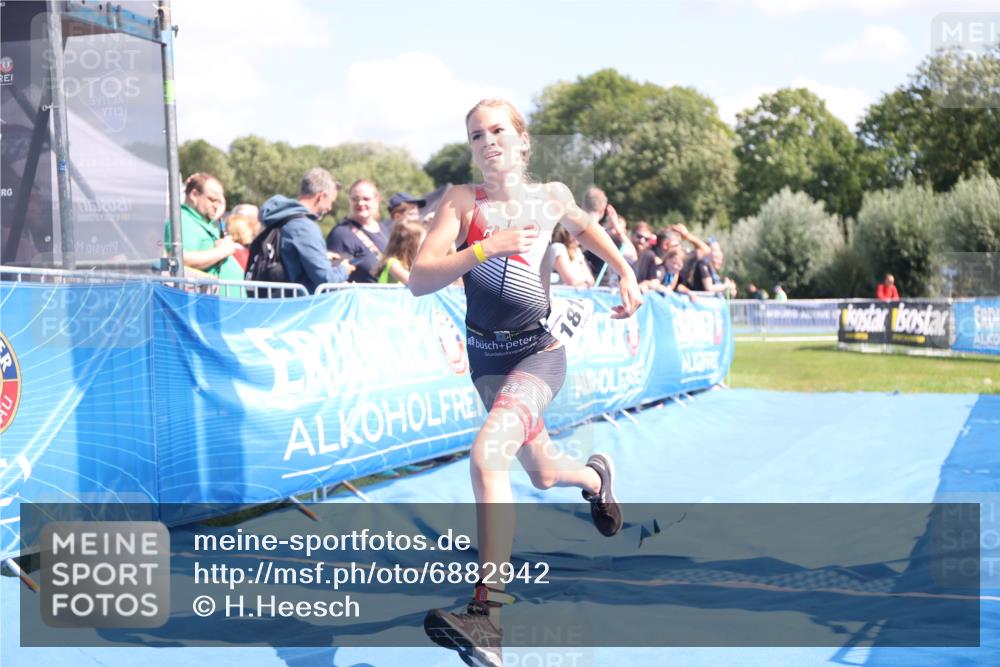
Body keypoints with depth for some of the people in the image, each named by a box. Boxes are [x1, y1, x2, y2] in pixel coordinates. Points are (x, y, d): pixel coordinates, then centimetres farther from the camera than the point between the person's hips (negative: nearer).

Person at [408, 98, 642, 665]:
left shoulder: (551, 197, -1)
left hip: (539, 352, -3)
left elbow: (585, 226, 24)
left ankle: (487, 615, -32)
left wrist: (625, 271, 10)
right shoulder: (463, 202, -6)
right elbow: (420, 280, -16)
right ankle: (597, 475, 59)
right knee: (544, 473, 20)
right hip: (487, 357, 3)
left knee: (487, 453, -28)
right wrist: (487, 248, -27)